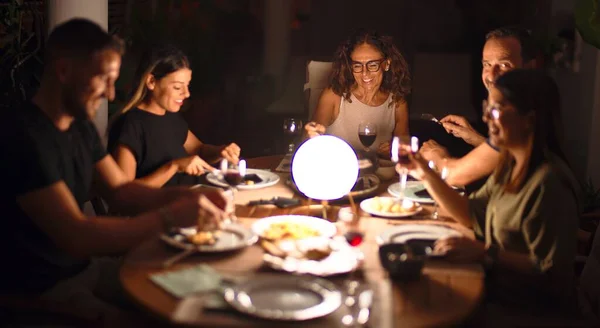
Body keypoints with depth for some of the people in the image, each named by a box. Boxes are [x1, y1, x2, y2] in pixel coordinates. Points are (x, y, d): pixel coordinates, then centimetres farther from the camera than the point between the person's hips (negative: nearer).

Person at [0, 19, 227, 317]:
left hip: (84, 267, 9)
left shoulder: (81, 126, 7)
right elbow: (75, 237, -29)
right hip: (37, 290, -9)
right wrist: (169, 217, -29)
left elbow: (120, 191, 9)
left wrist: (179, 196, -9)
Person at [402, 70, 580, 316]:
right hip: (498, 291, 8)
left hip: (530, 311, -8)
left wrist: (485, 253, -26)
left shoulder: (548, 183, -26)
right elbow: (471, 214, 8)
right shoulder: (511, 166, 3)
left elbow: (550, 271, -25)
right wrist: (426, 174, -1)